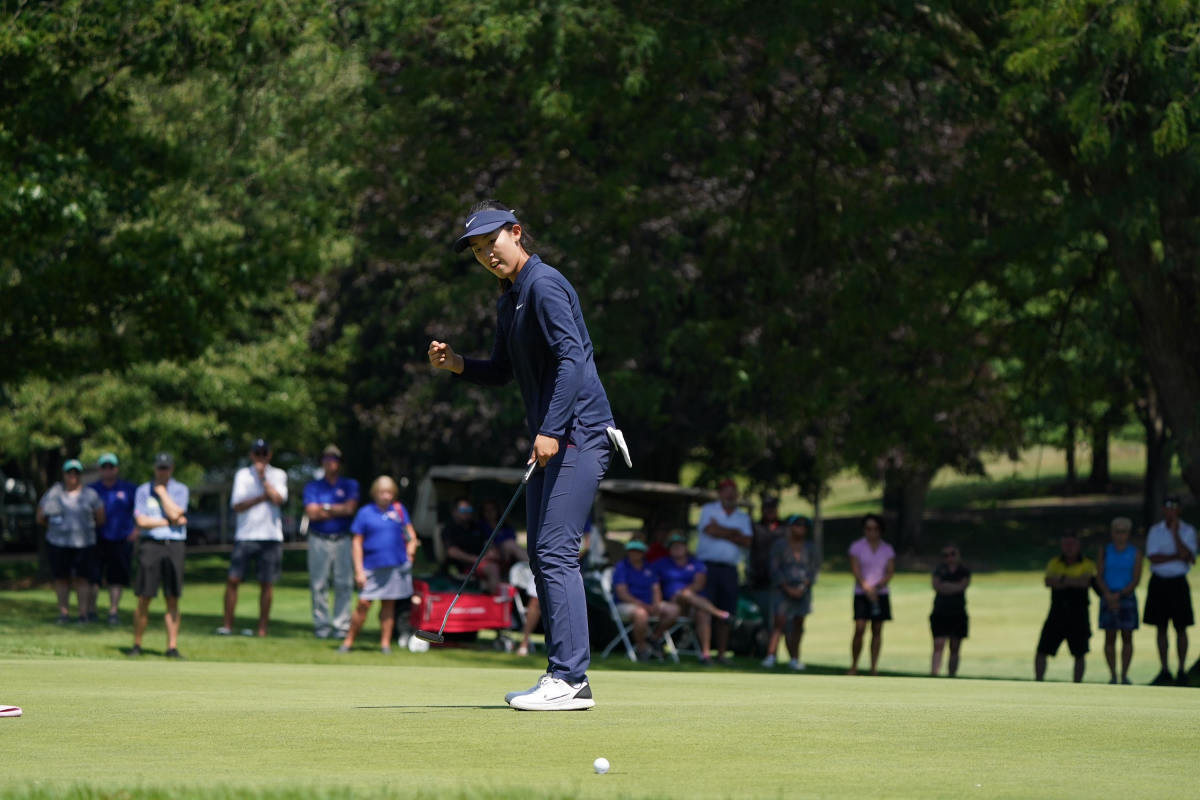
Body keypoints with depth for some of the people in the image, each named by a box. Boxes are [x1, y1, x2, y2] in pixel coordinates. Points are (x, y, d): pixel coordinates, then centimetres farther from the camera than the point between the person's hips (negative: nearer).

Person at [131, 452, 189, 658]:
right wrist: (170, 521, -6)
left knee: (173, 600, -2)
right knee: (144, 599, -3)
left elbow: (175, 514, -8)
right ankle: (137, 645, 4)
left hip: (174, 546, 0)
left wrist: (161, 490, -1)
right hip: (150, 545, 0)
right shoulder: (143, 490, 9)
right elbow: (141, 521, -2)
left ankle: (172, 647, 1)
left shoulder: (181, 490, 9)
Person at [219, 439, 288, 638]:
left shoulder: (278, 475, 9)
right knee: (233, 580, -5)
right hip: (245, 536, 0)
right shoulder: (242, 474, 10)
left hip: (271, 537, 0)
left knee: (267, 584, 0)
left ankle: (262, 628, 6)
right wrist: (263, 497, -9)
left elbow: (278, 499, -10)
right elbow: (237, 505, -2)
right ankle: (227, 625, 1)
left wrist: (263, 478, -7)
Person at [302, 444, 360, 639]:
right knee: (318, 585, -3)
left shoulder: (350, 485, 12)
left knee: (344, 584, -4)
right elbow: (311, 513, -3)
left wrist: (324, 508, -3)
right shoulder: (312, 486, 11)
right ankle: (321, 625, 2)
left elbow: (350, 508, -4)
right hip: (319, 540, 0)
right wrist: (338, 510, -4)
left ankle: (341, 625, -1)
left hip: (342, 540, 0)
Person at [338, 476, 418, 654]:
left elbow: (410, 532, 18)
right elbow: (357, 542, 1)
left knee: (388, 605, 6)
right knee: (364, 604, -8)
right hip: (372, 567, -2)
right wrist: (359, 570, -5)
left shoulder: (399, 510, 8)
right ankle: (349, 640, 3)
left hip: (396, 566, 2)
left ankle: (385, 643, 12)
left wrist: (411, 544, -4)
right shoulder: (365, 513, 1)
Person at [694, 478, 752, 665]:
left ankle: (721, 654, 15)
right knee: (704, 610, -14)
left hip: (729, 570, 4)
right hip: (707, 564, -4)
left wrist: (721, 532, -6)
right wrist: (734, 533, -2)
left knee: (725, 614, 6)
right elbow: (710, 530, -12)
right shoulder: (708, 510, 7)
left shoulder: (743, 517, 16)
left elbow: (746, 542, 1)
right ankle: (705, 652, -19)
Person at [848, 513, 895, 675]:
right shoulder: (857, 547, 2)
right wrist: (867, 588, -19)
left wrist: (877, 587, -14)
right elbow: (856, 570, -6)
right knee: (859, 629, -12)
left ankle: (874, 667, 6)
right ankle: (854, 666, -4)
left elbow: (890, 572, 4)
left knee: (877, 631, 2)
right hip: (861, 594, -2)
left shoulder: (887, 549, 9)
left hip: (881, 593, 2)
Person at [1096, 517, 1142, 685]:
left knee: (1127, 636, -1)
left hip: (1127, 596, 0)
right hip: (1108, 597, 1)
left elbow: (1136, 579, -3)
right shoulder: (1105, 551, 6)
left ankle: (1124, 675, 3)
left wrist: (1119, 595, -12)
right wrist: (1108, 595, -13)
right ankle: (1113, 675, 2)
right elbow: (1099, 577, 1)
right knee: (1109, 637, -2)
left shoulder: (1135, 553, 3)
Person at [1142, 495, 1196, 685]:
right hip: (1158, 582, 2)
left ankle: (1181, 671, 6)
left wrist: (1175, 533, -17)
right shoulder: (1155, 531, 4)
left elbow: (1186, 555, -14)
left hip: (1178, 582, -2)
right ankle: (1164, 670, 12)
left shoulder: (1188, 531, 0)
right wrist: (1177, 557, -14)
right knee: (1161, 628, 5)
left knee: (1181, 628, 0)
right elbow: (1152, 558, -7)